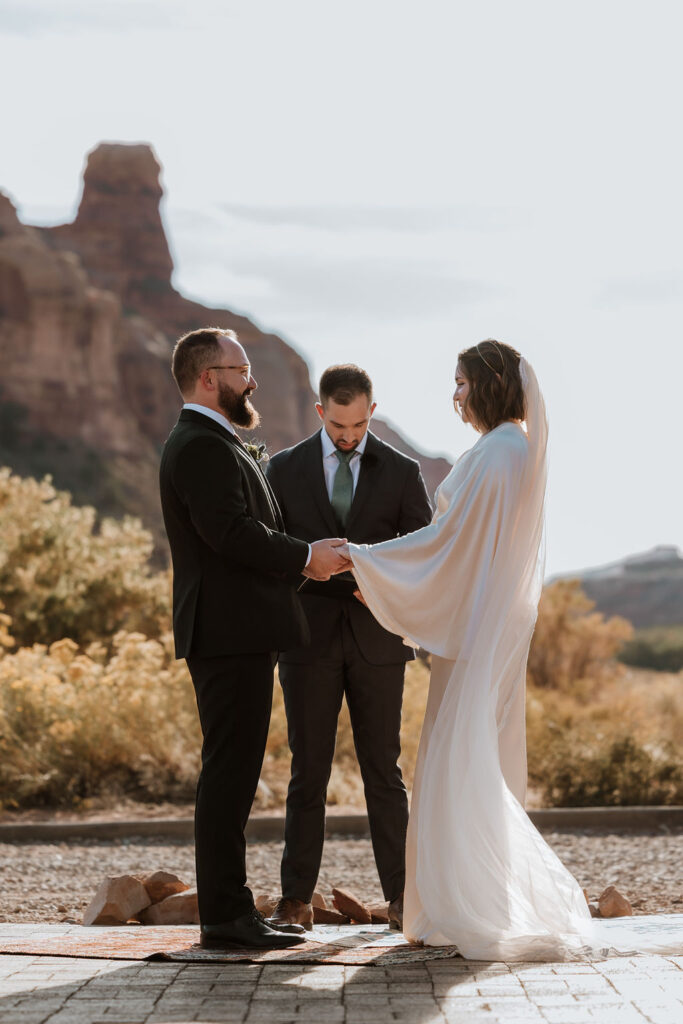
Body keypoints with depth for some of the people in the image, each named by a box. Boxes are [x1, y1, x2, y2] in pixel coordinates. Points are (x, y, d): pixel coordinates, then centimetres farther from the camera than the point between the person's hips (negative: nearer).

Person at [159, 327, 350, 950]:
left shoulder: (210, 444, 22)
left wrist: (299, 557, 9)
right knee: (230, 773, -9)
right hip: (231, 634, -11)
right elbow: (230, 532, -23)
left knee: (233, 774, 12)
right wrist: (306, 557, -13)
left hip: (236, 636, 11)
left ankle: (229, 910, 17)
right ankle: (226, 916, -7)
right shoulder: (203, 445, -13)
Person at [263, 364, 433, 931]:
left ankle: (401, 895, 8)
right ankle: (297, 900, 5)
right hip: (309, 638, 0)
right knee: (308, 773, 1)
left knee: (384, 771, 3)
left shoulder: (402, 472, 4)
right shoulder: (284, 469, 5)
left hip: (376, 639, 0)